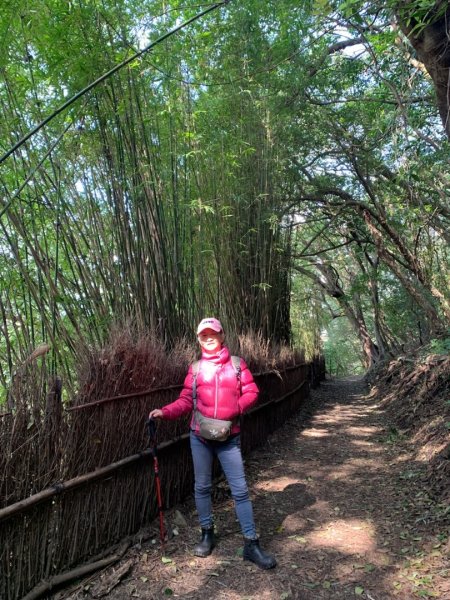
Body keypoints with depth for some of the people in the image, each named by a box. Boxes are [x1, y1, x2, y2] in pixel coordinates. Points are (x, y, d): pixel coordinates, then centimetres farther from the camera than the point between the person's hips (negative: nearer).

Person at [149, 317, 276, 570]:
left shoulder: (237, 364, 1)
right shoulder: (196, 368, 4)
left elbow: (252, 392, -1)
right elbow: (186, 400, 1)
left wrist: (235, 409, -15)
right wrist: (165, 412, -14)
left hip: (229, 436, -1)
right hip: (200, 436, 2)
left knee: (240, 489, 1)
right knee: (202, 487, 13)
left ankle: (252, 545, 11)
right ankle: (207, 534, 33)